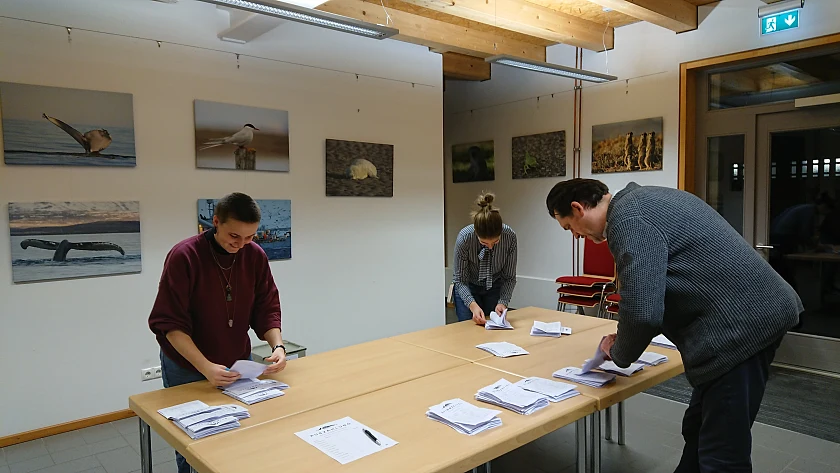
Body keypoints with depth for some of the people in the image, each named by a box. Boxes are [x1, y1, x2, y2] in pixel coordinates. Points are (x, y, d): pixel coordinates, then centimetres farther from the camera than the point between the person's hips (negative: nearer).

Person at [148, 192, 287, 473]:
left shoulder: (255, 256, -9)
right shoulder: (184, 256, -21)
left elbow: (267, 308, -3)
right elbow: (170, 324, -21)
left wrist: (277, 345, -21)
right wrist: (205, 367, -30)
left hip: (238, 364, 4)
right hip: (186, 369, -3)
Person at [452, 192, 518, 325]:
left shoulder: (509, 236, -27)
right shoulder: (464, 237, -31)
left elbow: (510, 277, -14)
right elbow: (460, 279, -21)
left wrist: (503, 302, -29)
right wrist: (473, 305, -36)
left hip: (495, 287, 2)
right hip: (468, 288, -2)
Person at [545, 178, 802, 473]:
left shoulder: (628, 219, -17)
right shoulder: (642, 199, 15)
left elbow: (641, 311, -23)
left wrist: (620, 354, -2)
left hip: (738, 326, -11)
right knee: (698, 433, 21)